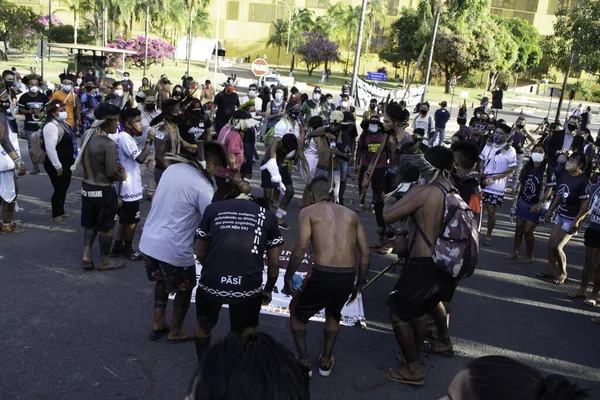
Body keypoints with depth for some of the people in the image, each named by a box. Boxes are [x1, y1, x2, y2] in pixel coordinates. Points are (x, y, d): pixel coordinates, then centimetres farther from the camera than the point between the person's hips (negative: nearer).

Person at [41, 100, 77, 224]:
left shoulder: (62, 123, 11)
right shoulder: (51, 126, -21)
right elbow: (50, 149, -26)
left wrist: (70, 162, 22)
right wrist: (58, 166, -24)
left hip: (66, 163, 10)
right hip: (57, 165, -10)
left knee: (64, 189, 18)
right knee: (59, 190, 0)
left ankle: (61, 212, 31)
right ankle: (55, 215, 13)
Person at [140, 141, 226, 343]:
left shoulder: (172, 168, 3)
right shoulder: (203, 187, -20)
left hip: (149, 240, 7)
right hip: (174, 249, -7)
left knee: (162, 280, 30)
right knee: (184, 289, 18)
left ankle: (158, 324, 41)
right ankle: (175, 332, 34)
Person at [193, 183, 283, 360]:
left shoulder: (212, 209, 14)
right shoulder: (267, 216, 13)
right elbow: (274, 264, 14)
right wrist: (268, 290, 32)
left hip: (211, 283, 1)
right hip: (248, 287, -1)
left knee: (203, 324, 33)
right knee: (246, 329, 30)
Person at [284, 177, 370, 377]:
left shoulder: (308, 212, 6)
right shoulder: (351, 214, 18)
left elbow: (301, 248, -10)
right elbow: (365, 253, 13)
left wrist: (288, 276, 0)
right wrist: (358, 285, 21)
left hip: (322, 274, -4)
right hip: (348, 277, 4)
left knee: (296, 311, 25)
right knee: (333, 313, 35)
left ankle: (303, 361, 28)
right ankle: (326, 361, 38)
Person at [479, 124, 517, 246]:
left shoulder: (510, 150, -8)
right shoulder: (488, 146, 5)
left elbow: (511, 171, -10)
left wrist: (493, 179, -17)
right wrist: (481, 175, -7)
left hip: (496, 187, -3)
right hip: (482, 183, 3)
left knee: (491, 212, 5)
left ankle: (488, 235, 21)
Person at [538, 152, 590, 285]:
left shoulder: (582, 182, -22)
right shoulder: (563, 173, 0)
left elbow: (586, 205, -19)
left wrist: (576, 222, -19)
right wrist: (551, 210, 15)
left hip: (571, 219, -7)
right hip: (560, 214, 7)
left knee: (557, 246, -5)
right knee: (551, 242, 9)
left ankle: (563, 273, 18)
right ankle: (551, 271, 24)